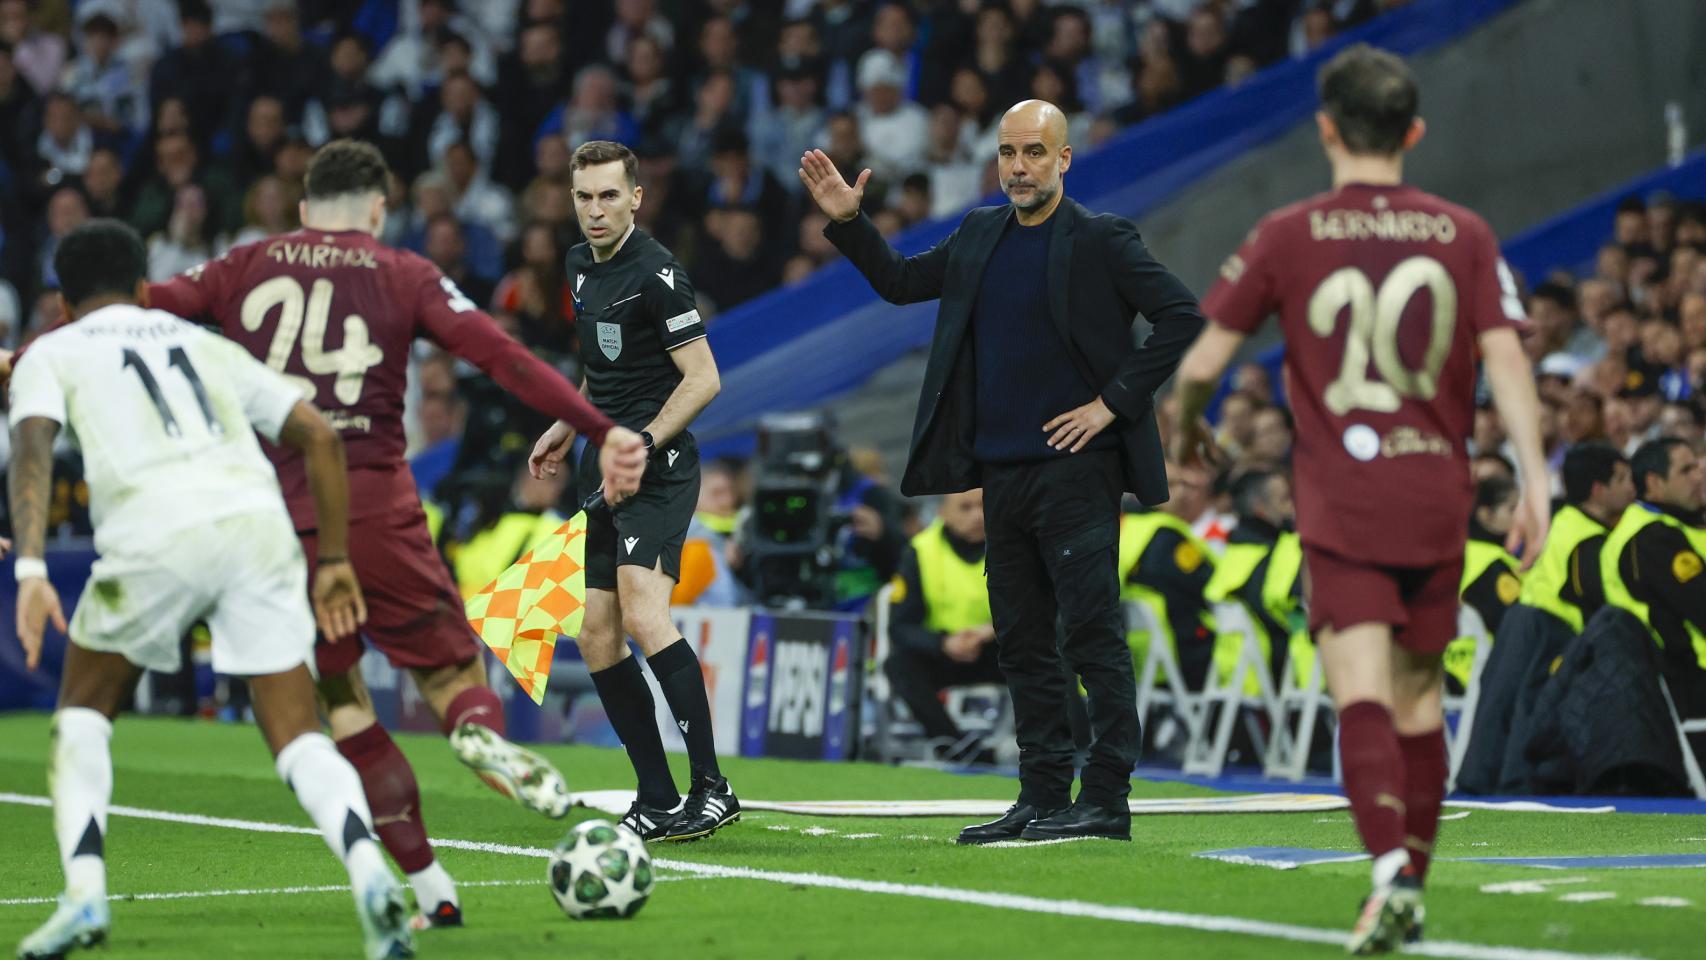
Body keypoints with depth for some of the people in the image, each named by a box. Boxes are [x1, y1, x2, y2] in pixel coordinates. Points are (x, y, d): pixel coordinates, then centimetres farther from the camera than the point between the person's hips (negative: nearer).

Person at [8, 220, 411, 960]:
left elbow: (33, 445, -1)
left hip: (157, 535, -3)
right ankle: (369, 870, -22)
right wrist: (335, 560, 25)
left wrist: (30, 567, -11)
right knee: (298, 738, 4)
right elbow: (319, 436, 23)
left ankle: (83, 891, 3)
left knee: (83, 713, 20)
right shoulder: (206, 345, 31)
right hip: (257, 518, 3)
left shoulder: (51, 354, 20)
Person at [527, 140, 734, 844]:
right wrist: (568, 430, 26)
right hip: (610, 471, 10)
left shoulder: (654, 272, -12)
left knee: (644, 615, -25)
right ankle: (658, 802, 11)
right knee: (597, 638, 6)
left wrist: (640, 445, -19)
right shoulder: (581, 266, 15)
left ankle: (712, 788, -25)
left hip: (657, 469, -10)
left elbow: (703, 378, -14)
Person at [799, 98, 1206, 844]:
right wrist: (847, 222, 11)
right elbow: (900, 282, 25)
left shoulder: (1101, 241, -6)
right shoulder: (981, 236, 13)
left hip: (1075, 468, -7)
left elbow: (1183, 316, -10)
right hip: (1003, 473, 7)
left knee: (1092, 635, -8)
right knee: (1023, 643, 9)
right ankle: (1043, 798, 14)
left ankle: (1106, 800, -7)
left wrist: (1114, 403, -11)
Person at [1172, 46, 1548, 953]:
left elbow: (1201, 363, 3)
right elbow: (1505, 357, -5)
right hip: (1438, 497, 3)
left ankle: (1390, 864, -32)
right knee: (1419, 693, 16)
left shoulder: (1287, 235, 0)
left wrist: (1185, 432, 23)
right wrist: (1534, 477, -7)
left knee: (1362, 692, -11)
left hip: (1341, 503, -3)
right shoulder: (1463, 234, 5)